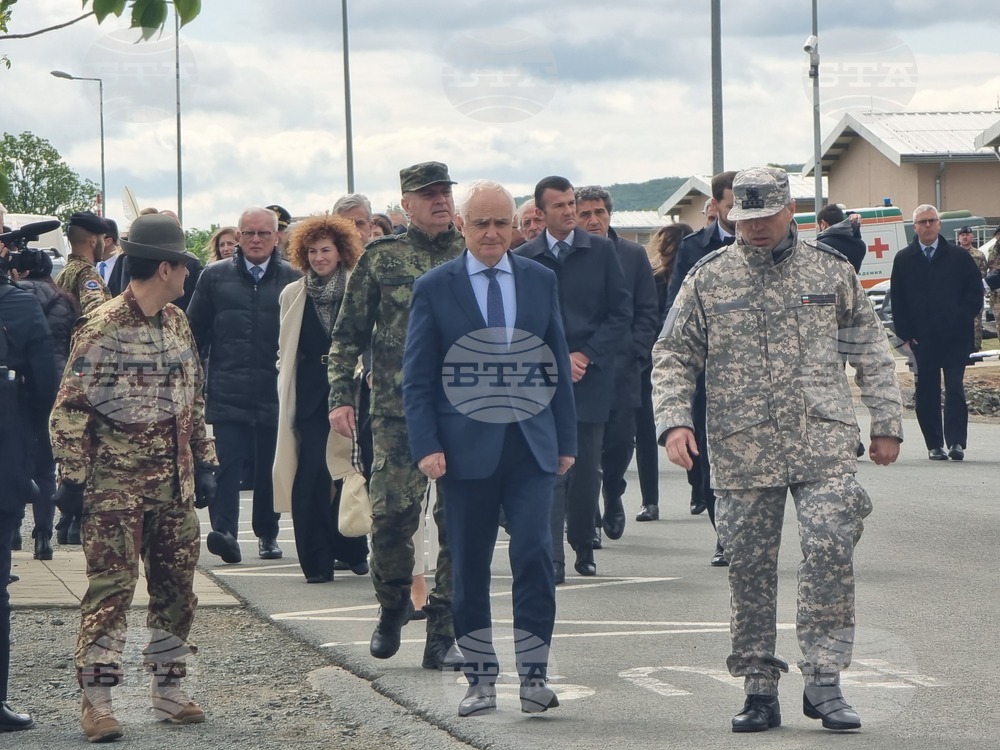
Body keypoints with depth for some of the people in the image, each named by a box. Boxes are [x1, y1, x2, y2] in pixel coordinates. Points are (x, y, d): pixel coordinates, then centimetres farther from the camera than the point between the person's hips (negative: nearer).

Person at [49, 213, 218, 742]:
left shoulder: (178, 325, 9)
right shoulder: (101, 330, -13)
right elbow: (70, 408, -12)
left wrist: (203, 461, 15)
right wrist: (73, 476, -13)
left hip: (174, 485, 7)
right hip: (116, 486, -7)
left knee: (176, 587, 10)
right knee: (110, 587, -6)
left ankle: (169, 689, 22)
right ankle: (96, 700, -1)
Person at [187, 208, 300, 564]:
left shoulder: (293, 279, 3)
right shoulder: (215, 277, 7)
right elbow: (195, 332, 11)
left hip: (275, 392, 0)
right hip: (227, 393, 0)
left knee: (270, 465, 8)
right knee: (226, 461, -11)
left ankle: (267, 533, 20)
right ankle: (224, 531, -19)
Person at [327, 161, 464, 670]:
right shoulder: (380, 257, 5)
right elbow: (348, 335, 8)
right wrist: (340, 396, 0)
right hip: (397, 411, -1)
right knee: (392, 513, -8)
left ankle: (443, 633, 5)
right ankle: (392, 605, 18)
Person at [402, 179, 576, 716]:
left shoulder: (540, 281, 9)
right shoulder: (434, 288, 1)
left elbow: (557, 364, 13)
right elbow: (417, 376, 1)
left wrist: (566, 439, 9)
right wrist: (426, 445, -9)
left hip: (531, 444, 1)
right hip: (465, 446, -1)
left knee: (534, 553, -10)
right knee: (469, 569, 4)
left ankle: (534, 675, -3)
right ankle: (480, 679, 15)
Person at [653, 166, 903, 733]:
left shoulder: (832, 272, 8)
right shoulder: (708, 279, 6)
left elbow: (870, 350, 13)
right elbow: (674, 356, 9)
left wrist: (887, 423, 10)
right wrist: (675, 421, -6)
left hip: (824, 445, -1)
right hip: (742, 452, 1)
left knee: (830, 551, -13)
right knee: (750, 568, 4)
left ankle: (824, 681, -5)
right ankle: (760, 691, 13)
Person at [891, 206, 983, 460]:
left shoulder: (959, 257, 5)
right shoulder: (903, 260, 8)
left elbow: (975, 294, 6)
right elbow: (897, 302, 7)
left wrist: (961, 321, -6)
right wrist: (906, 336, 0)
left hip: (955, 338, -1)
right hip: (921, 340, 1)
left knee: (955, 390, -8)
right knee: (926, 394, 2)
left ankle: (956, 442, -9)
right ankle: (934, 445, 8)